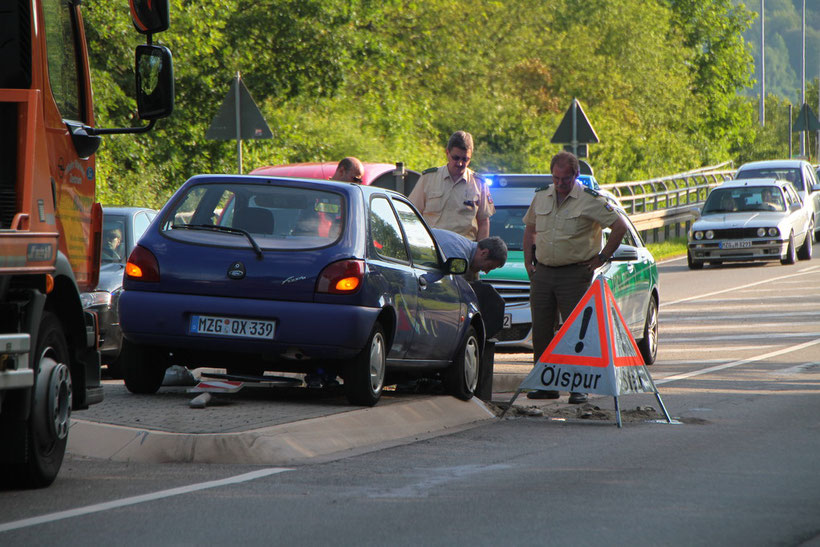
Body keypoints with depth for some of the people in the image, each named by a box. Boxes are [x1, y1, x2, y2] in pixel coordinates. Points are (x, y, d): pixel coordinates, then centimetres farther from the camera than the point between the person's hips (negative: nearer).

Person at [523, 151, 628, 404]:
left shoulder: (590, 200, -7)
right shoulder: (541, 197, 9)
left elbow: (620, 226, -5)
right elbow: (529, 228, 23)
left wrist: (602, 257, -5)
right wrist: (528, 260, 14)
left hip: (574, 275, -5)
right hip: (542, 273, 5)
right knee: (541, 331, 5)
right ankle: (546, 384, 13)